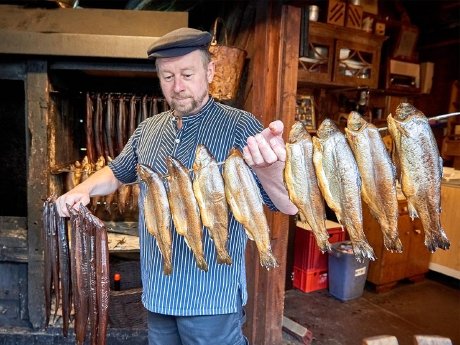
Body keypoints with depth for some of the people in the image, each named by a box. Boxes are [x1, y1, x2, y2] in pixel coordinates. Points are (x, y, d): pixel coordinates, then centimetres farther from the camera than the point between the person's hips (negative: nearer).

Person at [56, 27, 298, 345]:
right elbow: (117, 173, 21)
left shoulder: (240, 126, -13)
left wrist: (268, 168, -41)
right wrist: (83, 190, 1)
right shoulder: (148, 130, 4)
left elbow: (291, 205, -20)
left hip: (211, 297, -5)